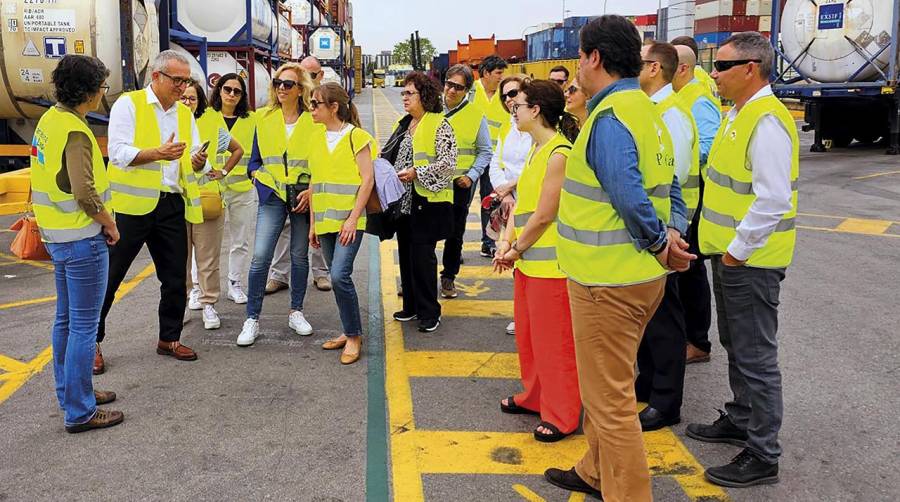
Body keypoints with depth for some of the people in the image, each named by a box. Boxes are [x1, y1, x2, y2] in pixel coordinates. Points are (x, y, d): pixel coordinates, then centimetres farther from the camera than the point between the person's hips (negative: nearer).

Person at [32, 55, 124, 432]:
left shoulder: (50, 118, 8)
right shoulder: (75, 132, -21)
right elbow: (85, 194, -27)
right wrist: (110, 224, -11)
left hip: (57, 235, 10)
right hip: (82, 238, -10)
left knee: (66, 319, 19)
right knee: (84, 326, -1)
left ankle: (70, 393, 33)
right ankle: (80, 412, 7)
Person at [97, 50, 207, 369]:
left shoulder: (185, 113, 14)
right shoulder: (128, 104, -3)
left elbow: (194, 163, 12)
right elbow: (118, 152, -13)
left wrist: (199, 161, -11)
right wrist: (158, 153, -25)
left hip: (172, 205, 5)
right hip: (132, 203, -5)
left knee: (175, 277, 10)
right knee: (109, 275, 2)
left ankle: (169, 338, 25)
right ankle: (91, 341, 16)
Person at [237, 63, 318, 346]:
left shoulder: (314, 121, 0)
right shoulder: (264, 118, 6)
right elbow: (255, 160, 13)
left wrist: (311, 190, -9)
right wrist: (261, 181, -4)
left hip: (303, 196, 0)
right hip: (272, 196, 1)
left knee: (300, 256, 9)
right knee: (260, 257, -9)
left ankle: (296, 312, 25)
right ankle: (252, 319, 1)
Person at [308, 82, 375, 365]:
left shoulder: (356, 136, -6)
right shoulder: (316, 138, 12)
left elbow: (368, 179, -10)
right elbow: (314, 183, 15)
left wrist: (353, 219, -16)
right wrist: (313, 223, 12)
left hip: (349, 220, -6)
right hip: (325, 221, 6)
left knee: (340, 275, -16)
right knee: (338, 278, 10)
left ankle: (354, 336, 0)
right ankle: (349, 332, 23)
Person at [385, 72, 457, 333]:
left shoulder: (439, 125, -9)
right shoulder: (404, 124, 14)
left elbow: (448, 162, -17)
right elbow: (392, 157, 25)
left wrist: (417, 173, -20)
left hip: (428, 202, -8)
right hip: (404, 201, 8)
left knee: (422, 256, -6)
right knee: (406, 254, 12)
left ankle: (429, 312, 6)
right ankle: (411, 306, 24)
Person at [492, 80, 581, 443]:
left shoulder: (559, 154, -18)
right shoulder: (536, 150, 12)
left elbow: (543, 215, -19)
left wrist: (516, 250, -7)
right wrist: (506, 242, 0)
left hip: (550, 262, -10)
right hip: (527, 260, 10)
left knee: (554, 340, 1)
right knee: (527, 333, 20)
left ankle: (562, 416, 13)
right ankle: (534, 396, 37)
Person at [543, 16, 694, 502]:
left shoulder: (610, 118, -19)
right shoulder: (647, 110, 12)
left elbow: (628, 196, -30)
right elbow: (668, 187, 15)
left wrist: (659, 241, -15)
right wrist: (669, 234, 3)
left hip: (608, 279, -10)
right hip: (639, 274, 10)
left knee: (609, 397, 2)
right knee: (609, 384, 24)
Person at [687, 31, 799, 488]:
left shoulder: (767, 121, -20)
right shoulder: (739, 113, 12)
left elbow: (773, 199, -26)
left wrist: (738, 251, -20)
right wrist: (725, 247, 15)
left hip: (750, 260, -10)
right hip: (729, 253, 10)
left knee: (755, 357, -1)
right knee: (736, 347, 22)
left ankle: (762, 457, 11)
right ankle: (740, 421, 39)